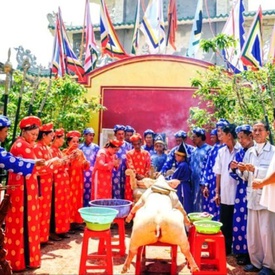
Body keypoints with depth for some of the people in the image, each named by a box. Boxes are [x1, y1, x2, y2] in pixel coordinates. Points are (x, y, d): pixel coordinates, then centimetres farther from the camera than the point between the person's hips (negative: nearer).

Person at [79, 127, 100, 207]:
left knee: (92, 193, -1)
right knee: (83, 193, -1)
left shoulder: (96, 147, 7)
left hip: (93, 174, 1)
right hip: (82, 174, 0)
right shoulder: (80, 147, 5)